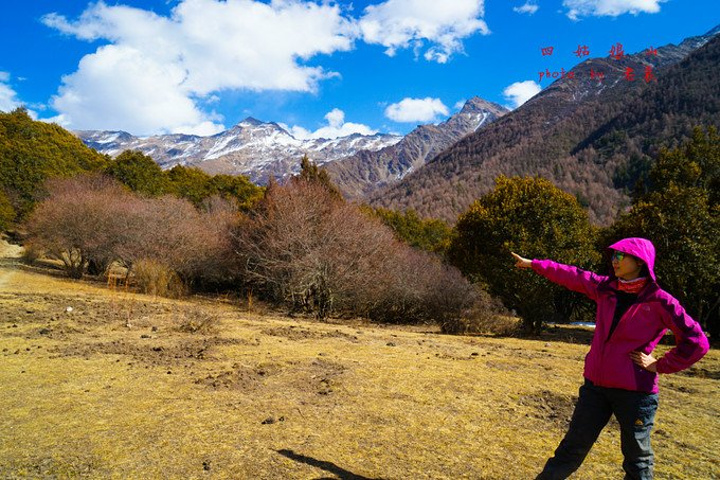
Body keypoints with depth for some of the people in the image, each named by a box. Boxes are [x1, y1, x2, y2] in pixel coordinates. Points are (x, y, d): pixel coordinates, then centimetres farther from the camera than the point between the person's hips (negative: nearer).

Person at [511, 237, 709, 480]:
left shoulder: (659, 301, -10)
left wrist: (660, 366, -8)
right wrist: (533, 264, 15)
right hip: (596, 385, 4)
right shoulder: (605, 288, 3)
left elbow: (696, 342, -8)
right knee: (572, 447, 13)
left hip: (635, 391, -4)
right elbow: (570, 276, 11)